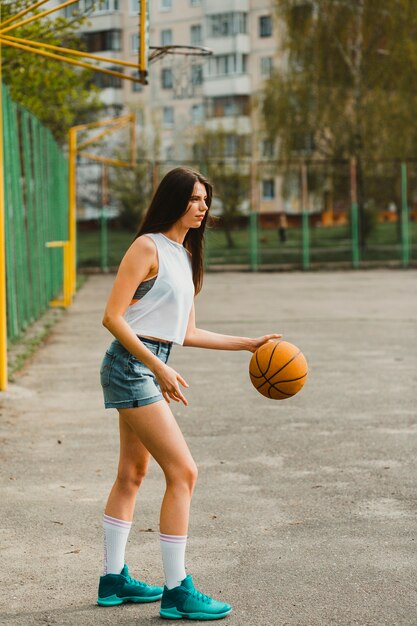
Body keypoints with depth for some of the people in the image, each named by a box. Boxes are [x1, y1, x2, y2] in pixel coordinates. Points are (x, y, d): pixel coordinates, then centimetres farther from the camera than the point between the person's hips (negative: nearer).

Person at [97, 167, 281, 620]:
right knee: (182, 472, -11)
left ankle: (114, 580, 27)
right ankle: (177, 592, -5)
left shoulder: (185, 255, 15)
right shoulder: (148, 247, -12)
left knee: (132, 474, 16)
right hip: (131, 366, -10)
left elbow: (188, 333, 17)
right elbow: (112, 317, -17)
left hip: (148, 369, 10)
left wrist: (249, 344, 13)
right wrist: (159, 368, -23)